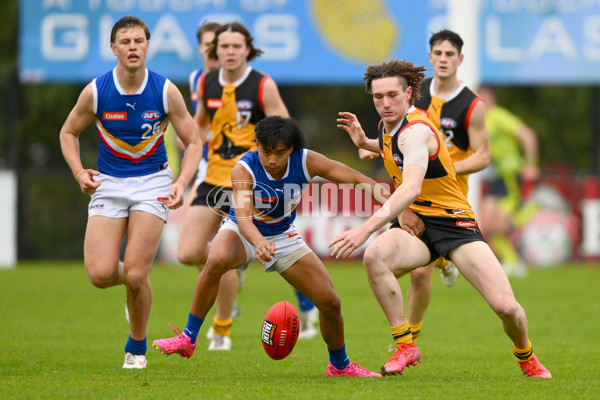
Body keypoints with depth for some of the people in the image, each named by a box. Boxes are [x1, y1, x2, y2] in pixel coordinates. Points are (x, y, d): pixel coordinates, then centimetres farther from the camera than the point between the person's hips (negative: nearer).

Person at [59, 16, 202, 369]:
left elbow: (194, 142, -1)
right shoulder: (95, 92, -9)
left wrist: (182, 182, -17)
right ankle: (136, 279, 25)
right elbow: (69, 132, 8)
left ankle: (137, 349, 12)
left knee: (136, 275, -12)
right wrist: (79, 172, -8)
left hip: (152, 181, -1)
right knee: (101, 274, -13)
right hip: (109, 182, 1)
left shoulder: (166, 91, -10)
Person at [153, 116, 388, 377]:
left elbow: (356, 179, -20)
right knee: (217, 260, -39)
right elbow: (242, 215, -42)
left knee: (330, 302, -2)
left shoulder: (306, 162, -21)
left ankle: (340, 365, 26)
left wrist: (377, 190, -40)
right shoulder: (244, 169, -29)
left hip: (283, 236, 4)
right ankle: (188, 339, -28)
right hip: (244, 232, -3)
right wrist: (259, 242, -63)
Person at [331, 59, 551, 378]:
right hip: (413, 222, 6)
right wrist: (364, 142, 11)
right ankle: (405, 346, -20)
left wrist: (366, 228, -51)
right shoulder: (389, 126, 4)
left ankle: (525, 357, 18)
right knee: (374, 256, -30)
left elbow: (411, 188, -42)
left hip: (454, 222, -6)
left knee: (506, 306, -17)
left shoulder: (415, 130, -23)